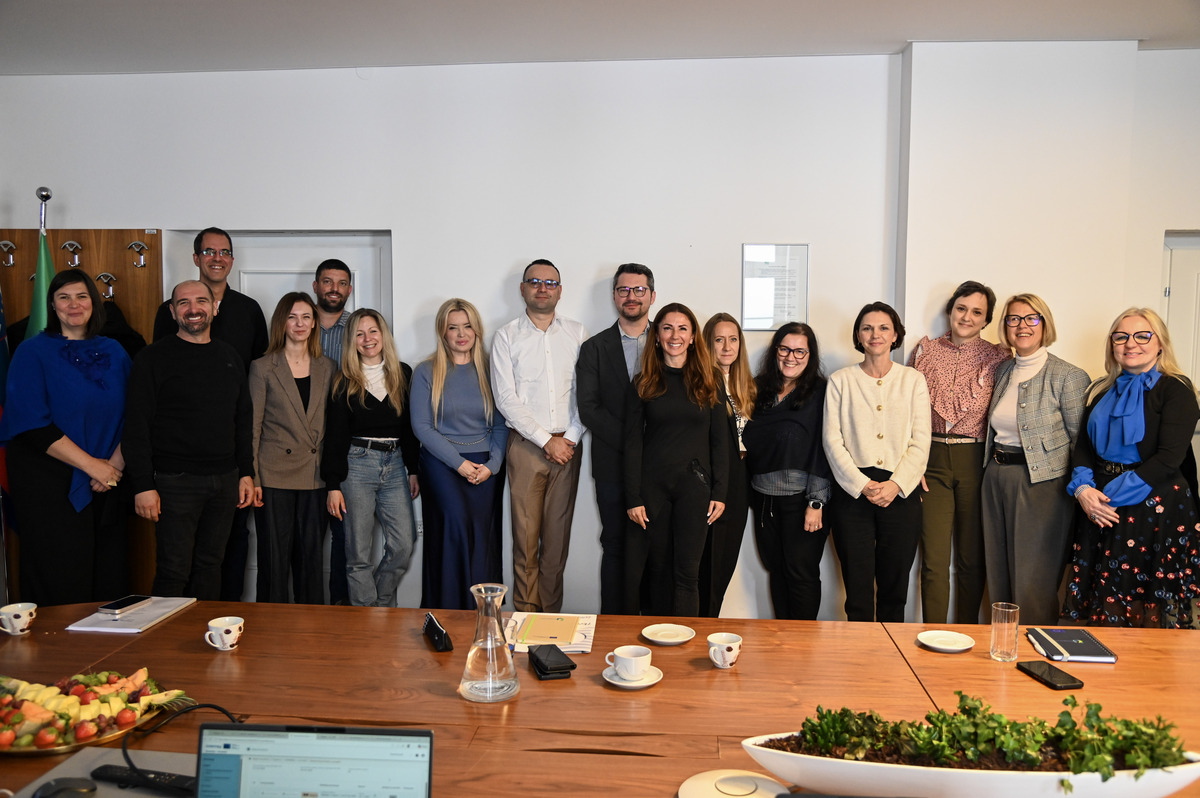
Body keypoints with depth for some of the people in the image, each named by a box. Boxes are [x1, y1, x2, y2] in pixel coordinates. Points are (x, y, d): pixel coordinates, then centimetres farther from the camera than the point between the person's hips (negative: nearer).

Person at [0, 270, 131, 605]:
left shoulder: (114, 352, 9)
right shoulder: (33, 352, -2)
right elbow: (33, 425, -10)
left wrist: (116, 462, -8)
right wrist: (92, 465, -14)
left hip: (106, 487, 4)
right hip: (50, 487, -3)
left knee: (109, 580, 6)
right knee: (61, 582, 1)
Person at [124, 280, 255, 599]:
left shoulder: (229, 357, 13)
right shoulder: (153, 358, -3)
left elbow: (243, 420, 17)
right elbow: (136, 427, -7)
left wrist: (247, 473, 12)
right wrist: (143, 486, -13)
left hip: (225, 481, 5)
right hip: (175, 482, -5)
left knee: (210, 565, 12)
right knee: (173, 572, -2)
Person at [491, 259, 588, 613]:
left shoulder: (577, 333, 10)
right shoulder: (507, 336, 3)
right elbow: (506, 398, -5)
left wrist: (571, 438, -7)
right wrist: (546, 441, -10)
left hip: (567, 446, 2)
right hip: (525, 446, -2)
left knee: (558, 535, 5)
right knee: (525, 535, -2)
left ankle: (551, 615, 15)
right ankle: (526, 616, 9)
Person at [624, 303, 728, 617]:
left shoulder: (709, 382, 5)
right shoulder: (643, 384, 4)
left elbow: (719, 440, 5)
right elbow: (632, 443, 2)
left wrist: (719, 492, -1)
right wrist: (633, 498, -4)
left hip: (694, 484, 0)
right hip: (652, 484, 0)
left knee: (687, 571, 0)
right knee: (659, 568, 7)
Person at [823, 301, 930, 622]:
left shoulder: (913, 380, 9)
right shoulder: (840, 381, 7)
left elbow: (920, 443, 3)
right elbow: (833, 441, 1)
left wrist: (895, 484, -10)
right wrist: (863, 485, -10)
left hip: (901, 492, 1)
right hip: (853, 492, -1)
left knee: (894, 589, 6)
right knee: (857, 588, -1)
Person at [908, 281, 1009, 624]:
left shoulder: (998, 358, 3)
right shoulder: (925, 352, 6)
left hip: (977, 462, 0)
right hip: (932, 460, 0)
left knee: (972, 558, 8)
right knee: (934, 559, -1)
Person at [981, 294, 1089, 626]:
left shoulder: (1068, 376, -8)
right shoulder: (1002, 371, 11)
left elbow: (1081, 440, -8)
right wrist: (994, 467, 13)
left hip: (1041, 483, -6)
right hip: (997, 477, 6)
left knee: (1032, 578, 0)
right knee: (999, 570, 12)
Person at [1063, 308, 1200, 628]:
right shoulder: (1102, 391, 14)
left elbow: (1169, 458, -12)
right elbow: (1083, 445, 11)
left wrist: (1115, 495, -16)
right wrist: (1083, 488, -8)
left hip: (1154, 506, -5)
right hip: (1098, 506, 5)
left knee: (1148, 608, -2)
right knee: (1103, 604, 6)